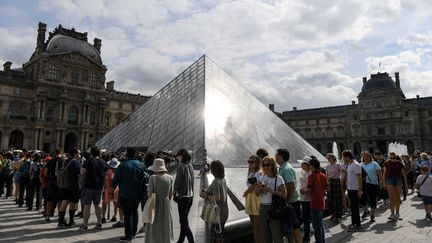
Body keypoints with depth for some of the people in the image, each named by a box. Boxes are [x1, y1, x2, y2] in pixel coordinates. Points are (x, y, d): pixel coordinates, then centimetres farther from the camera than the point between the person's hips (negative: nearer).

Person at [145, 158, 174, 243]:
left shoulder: (153, 177, -14)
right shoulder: (170, 178, -4)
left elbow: (149, 194, -15)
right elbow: (171, 194, 1)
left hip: (155, 205, -3)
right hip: (166, 205, 3)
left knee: (154, 227, 12)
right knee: (165, 226, 17)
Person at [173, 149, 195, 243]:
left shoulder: (181, 166, -17)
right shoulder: (190, 165, 5)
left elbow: (177, 181, -15)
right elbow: (192, 180, 8)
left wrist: (174, 192, 0)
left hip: (183, 197, -8)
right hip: (190, 196, 8)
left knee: (184, 221, 0)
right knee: (184, 219, 19)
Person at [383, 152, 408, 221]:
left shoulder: (399, 163, 0)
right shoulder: (387, 163, 2)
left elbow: (404, 174, 6)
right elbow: (384, 173, 6)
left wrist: (406, 184, 4)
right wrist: (384, 183, 1)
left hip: (398, 180, 1)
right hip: (389, 180, -1)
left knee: (397, 198, 8)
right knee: (392, 198, -5)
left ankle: (397, 214, 21)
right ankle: (392, 214, -2)